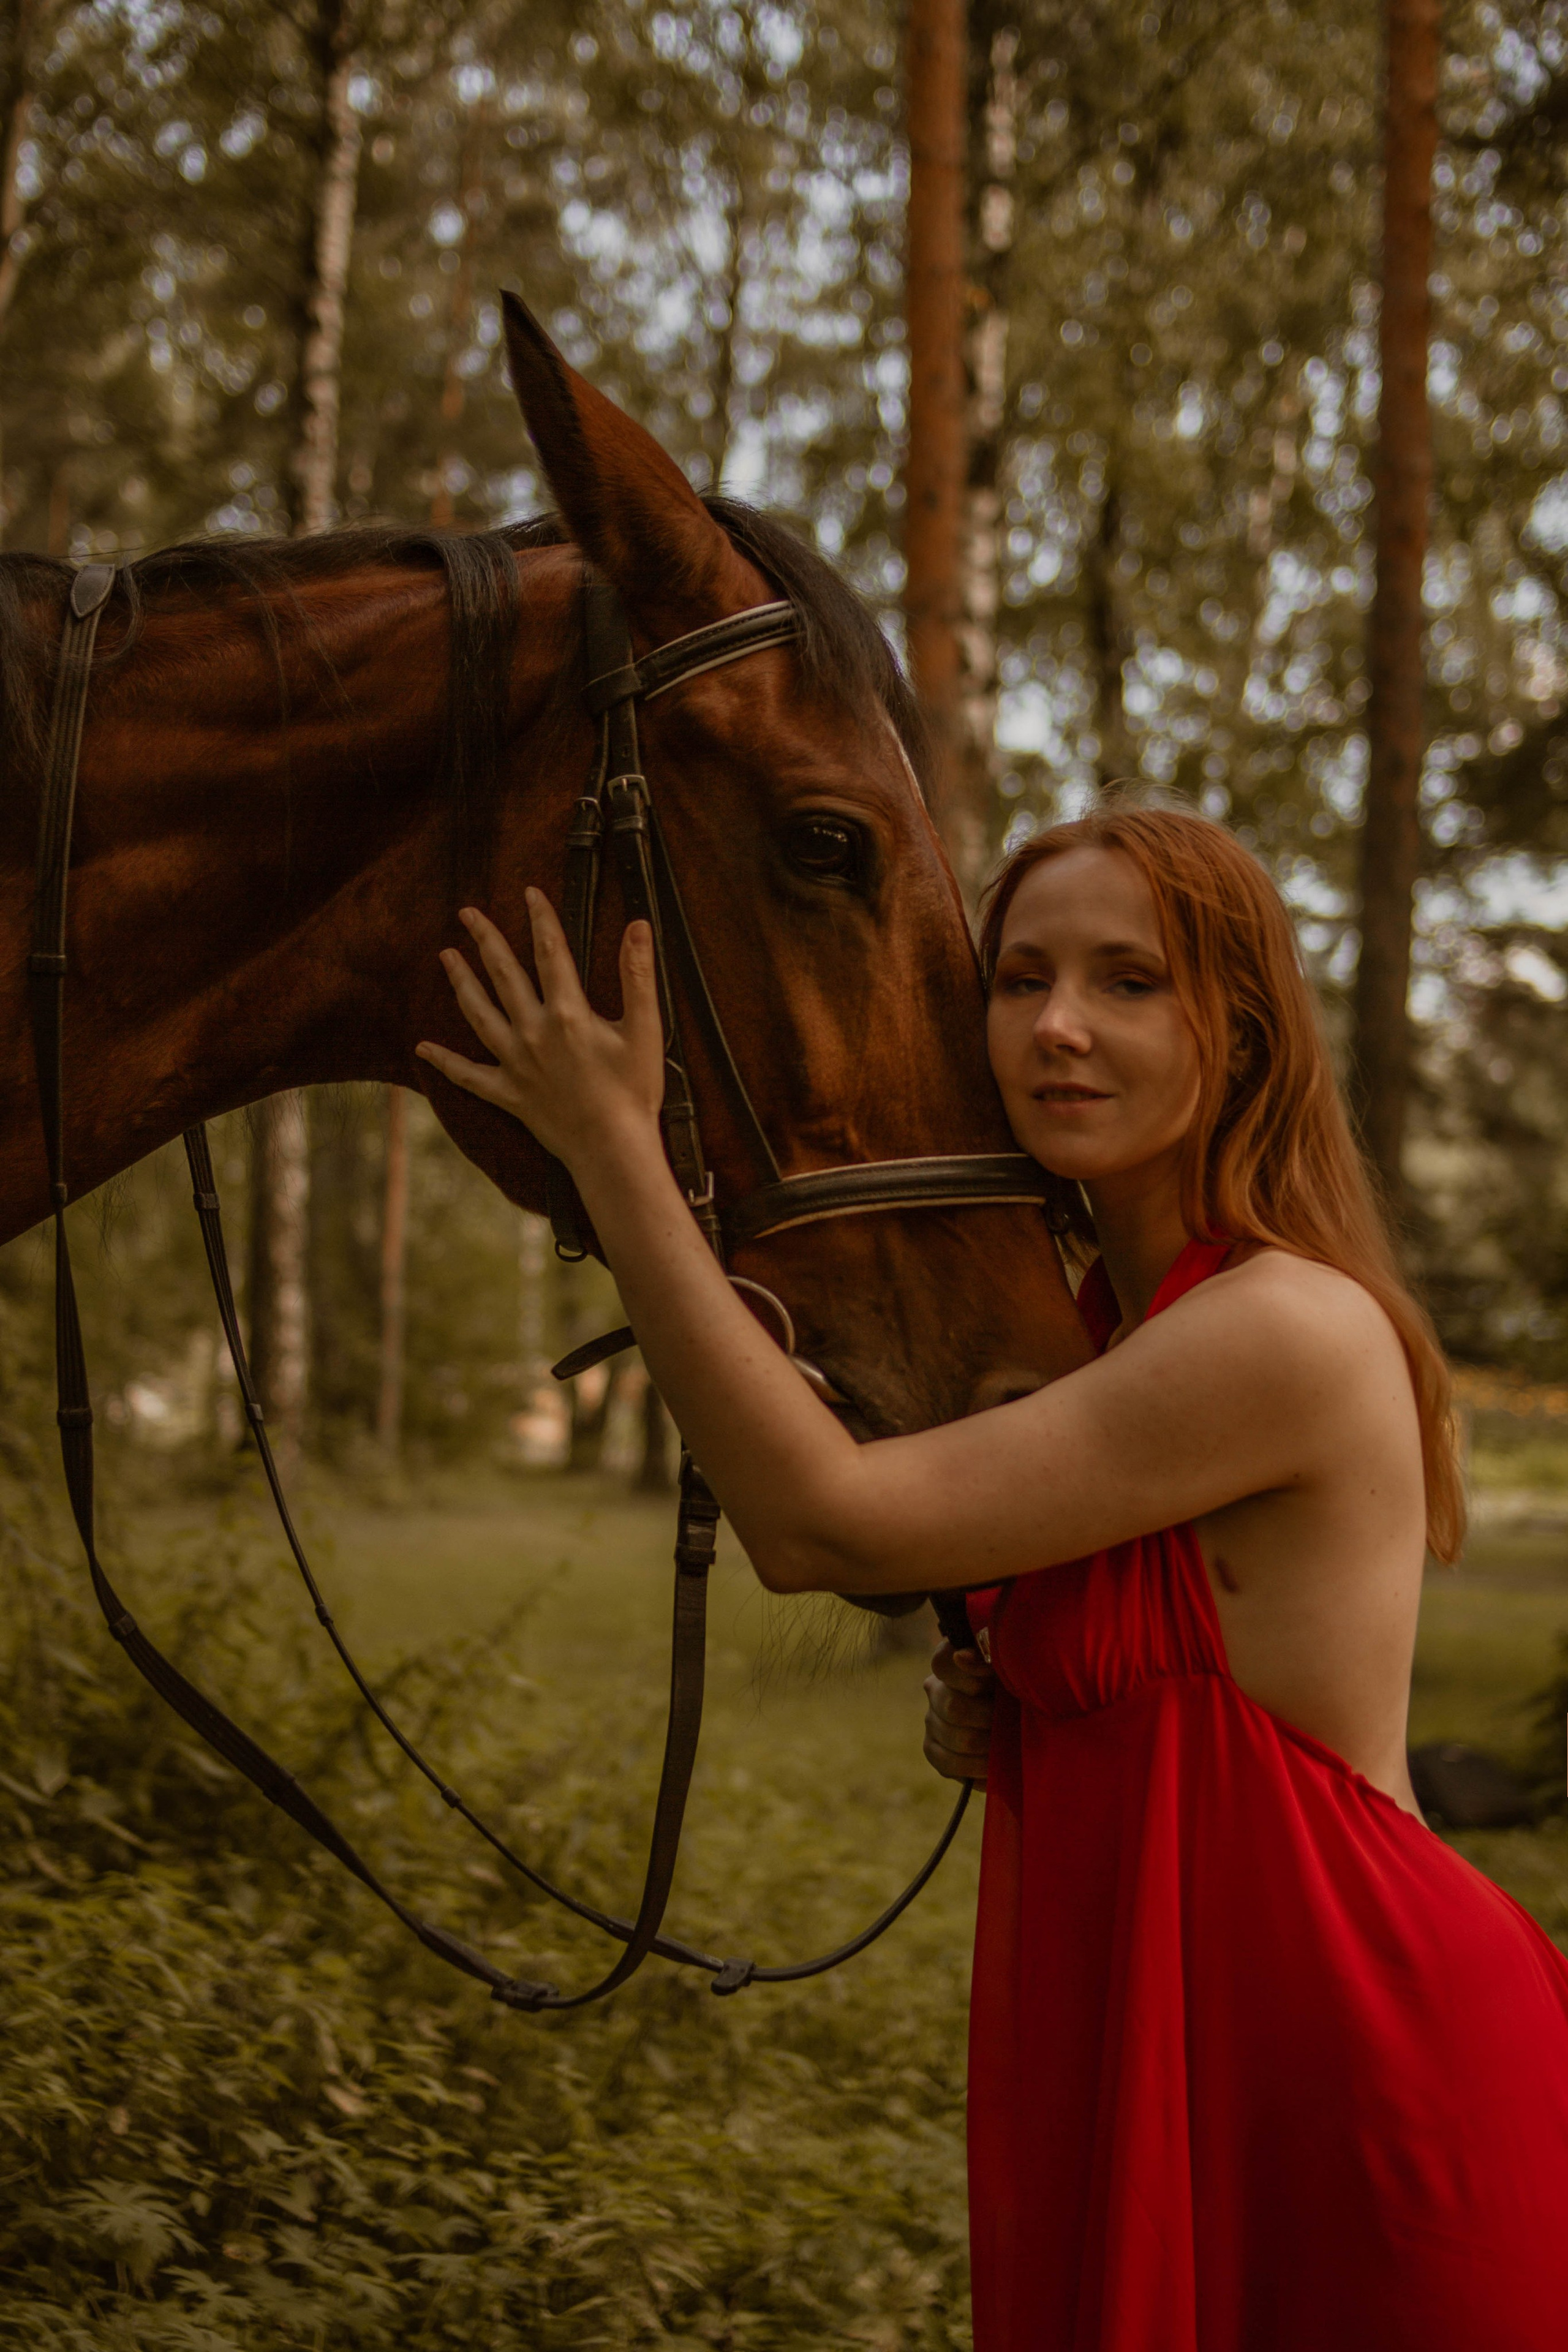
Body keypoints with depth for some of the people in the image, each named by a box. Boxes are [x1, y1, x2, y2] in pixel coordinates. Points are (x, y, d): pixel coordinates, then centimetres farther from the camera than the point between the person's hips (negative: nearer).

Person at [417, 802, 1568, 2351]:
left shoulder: (1293, 1329, -22)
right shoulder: (1098, 1324, 7)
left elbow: (817, 1525, -24)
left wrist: (610, 1145, -20)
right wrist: (989, 1713, -4)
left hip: (1346, 2090, -8)